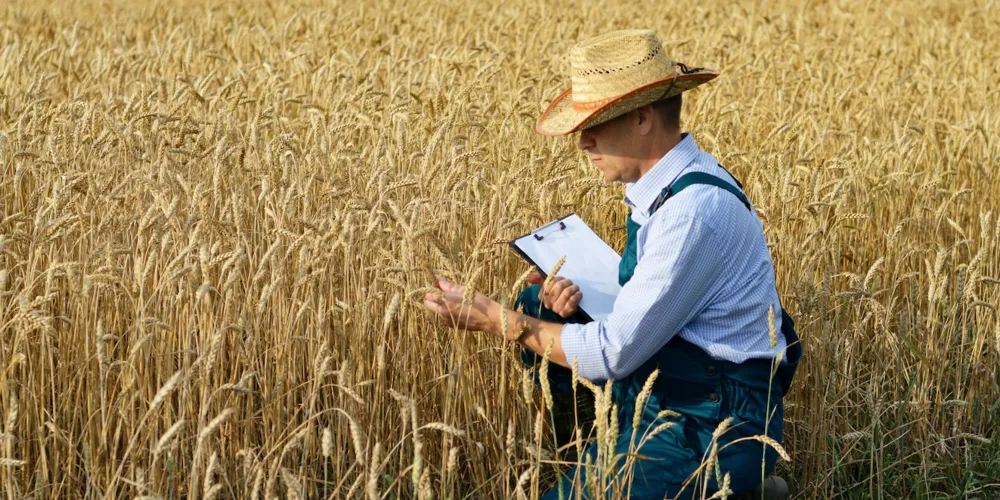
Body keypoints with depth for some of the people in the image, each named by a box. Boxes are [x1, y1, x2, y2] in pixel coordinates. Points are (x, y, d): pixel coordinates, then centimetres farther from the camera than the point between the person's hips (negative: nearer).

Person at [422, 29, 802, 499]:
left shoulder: (696, 212, -26)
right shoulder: (667, 184, 4)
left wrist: (499, 321, -14)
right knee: (533, 303, 10)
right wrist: (574, 299, -5)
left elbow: (615, 353, -23)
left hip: (712, 433, -10)